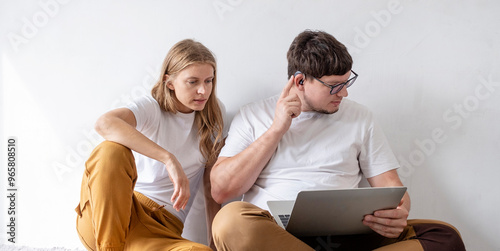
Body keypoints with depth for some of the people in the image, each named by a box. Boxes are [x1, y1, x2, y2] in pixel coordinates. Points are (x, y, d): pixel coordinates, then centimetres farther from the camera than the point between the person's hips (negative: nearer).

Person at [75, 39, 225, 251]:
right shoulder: (151, 108, -4)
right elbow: (104, 124, -28)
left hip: (160, 229, 2)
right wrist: (169, 159, -35)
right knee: (112, 150, -33)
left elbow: (212, 188, 13)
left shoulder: (212, 118, 9)